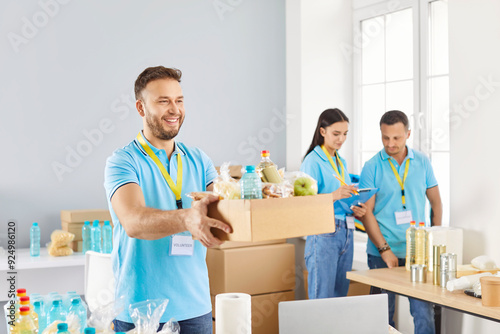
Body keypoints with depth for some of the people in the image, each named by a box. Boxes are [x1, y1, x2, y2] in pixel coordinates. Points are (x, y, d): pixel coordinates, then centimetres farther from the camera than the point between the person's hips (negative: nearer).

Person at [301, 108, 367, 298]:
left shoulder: (341, 162, 18)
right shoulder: (313, 161, -7)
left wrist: (355, 210, 3)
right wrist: (334, 196, -28)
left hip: (346, 233, 8)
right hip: (324, 234, -8)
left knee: (341, 295, 10)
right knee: (322, 299, -7)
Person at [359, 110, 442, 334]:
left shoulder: (422, 162, 5)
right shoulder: (372, 167, -3)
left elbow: (435, 202, 12)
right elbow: (366, 212, -6)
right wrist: (384, 249, -13)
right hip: (382, 254, -2)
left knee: (423, 310, -1)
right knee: (383, 313, 7)